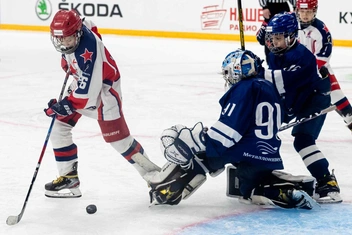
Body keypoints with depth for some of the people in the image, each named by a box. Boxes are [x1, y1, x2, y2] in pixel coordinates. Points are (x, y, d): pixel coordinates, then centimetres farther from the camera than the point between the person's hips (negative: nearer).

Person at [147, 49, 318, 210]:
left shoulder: (243, 89, -8)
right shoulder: (270, 89, 18)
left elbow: (228, 128, -18)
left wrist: (199, 141, -16)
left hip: (246, 154, -8)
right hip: (271, 159, 8)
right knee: (252, 189, 29)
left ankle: (167, 189, -5)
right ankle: (291, 192, 6)